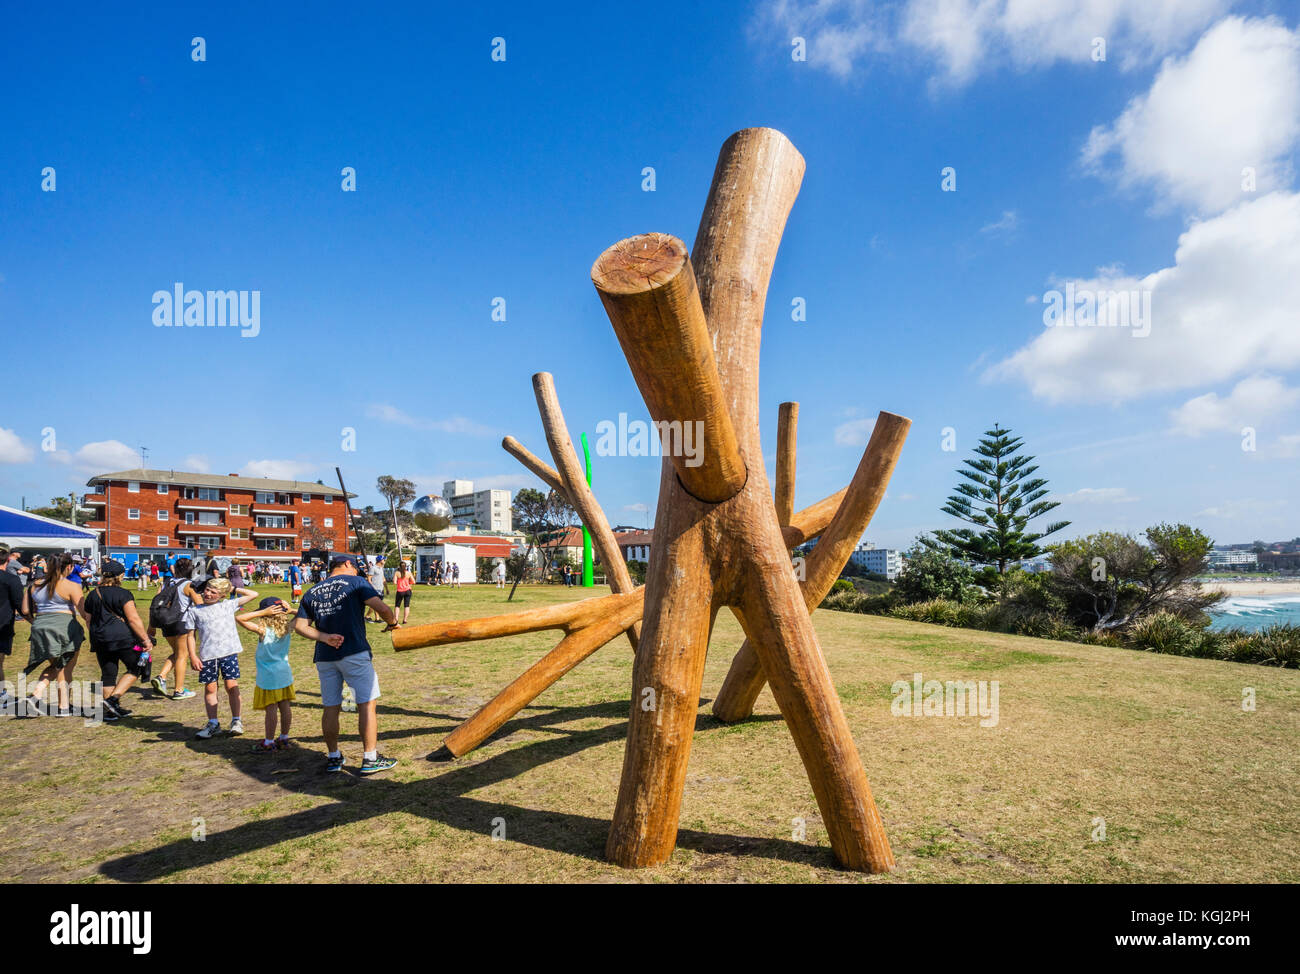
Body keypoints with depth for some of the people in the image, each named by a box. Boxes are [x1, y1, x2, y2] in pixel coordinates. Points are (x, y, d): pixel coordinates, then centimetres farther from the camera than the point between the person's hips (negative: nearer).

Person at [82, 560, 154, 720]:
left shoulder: (92, 595, 10)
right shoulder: (123, 594, -10)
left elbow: (88, 621, 18)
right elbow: (133, 619, -14)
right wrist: (146, 639, -10)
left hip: (100, 641, 6)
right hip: (123, 638, -6)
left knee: (108, 674, 12)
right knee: (135, 669, 10)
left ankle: (110, 710, 17)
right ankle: (114, 698, -1)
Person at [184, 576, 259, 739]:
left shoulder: (228, 605, 10)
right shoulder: (195, 610, 8)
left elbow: (253, 594, 16)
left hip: (229, 652, -1)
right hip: (207, 654, 1)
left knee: (232, 686, -2)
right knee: (210, 688, 5)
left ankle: (236, 721, 9)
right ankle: (213, 723, 16)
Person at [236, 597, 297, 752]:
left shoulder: (263, 630, -18)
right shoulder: (288, 628, -4)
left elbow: (239, 618, -19)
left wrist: (263, 612, -21)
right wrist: (290, 610, -1)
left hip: (269, 677, -5)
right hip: (285, 674, 5)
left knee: (271, 709, 2)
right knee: (285, 707, 11)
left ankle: (269, 742, 12)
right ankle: (284, 739, 22)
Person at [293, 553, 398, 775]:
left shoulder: (312, 593, 16)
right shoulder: (355, 582, 1)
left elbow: (300, 626, 6)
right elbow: (381, 607, -11)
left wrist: (325, 637, -4)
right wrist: (392, 622, 6)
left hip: (324, 657, 5)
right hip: (354, 652, -5)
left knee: (330, 707, 14)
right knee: (366, 704, 1)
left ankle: (334, 758, 24)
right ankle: (370, 759, 3)